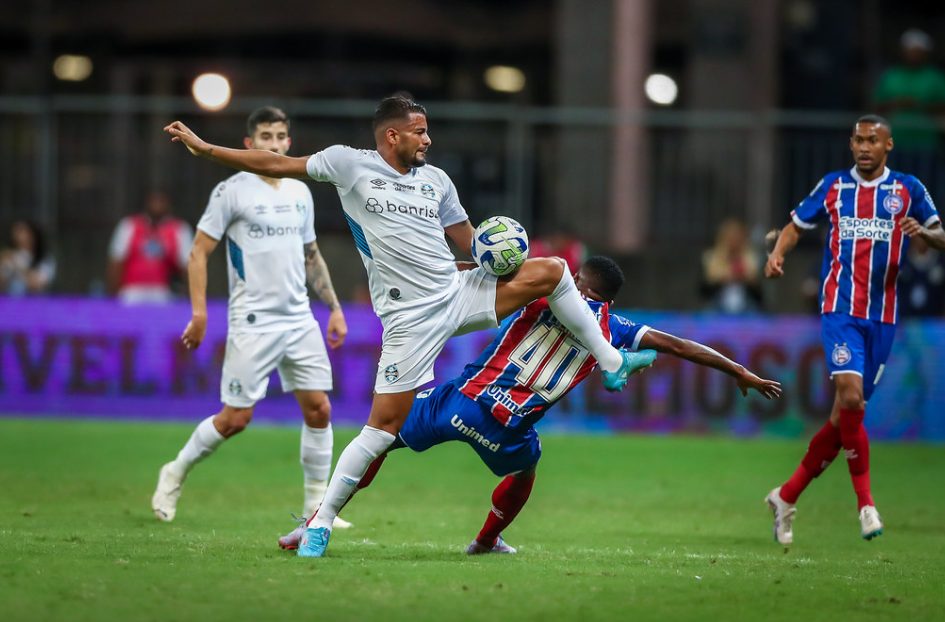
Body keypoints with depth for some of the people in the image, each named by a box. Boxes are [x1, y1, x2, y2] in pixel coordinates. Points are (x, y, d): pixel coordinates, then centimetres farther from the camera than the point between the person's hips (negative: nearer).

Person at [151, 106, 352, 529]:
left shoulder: (299, 192, 12)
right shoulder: (232, 191, -6)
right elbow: (199, 252, -6)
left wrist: (334, 308, 16)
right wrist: (199, 312, -13)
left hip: (299, 320, 5)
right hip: (253, 322, -5)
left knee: (318, 409, -1)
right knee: (236, 418, -5)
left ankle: (315, 506, 8)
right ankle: (175, 474, 17)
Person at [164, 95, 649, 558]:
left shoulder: (436, 180, 12)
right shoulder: (350, 165, -1)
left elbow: (468, 240, 18)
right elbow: (276, 164, 4)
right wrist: (204, 148, 3)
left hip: (460, 292, 5)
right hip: (411, 318, -5)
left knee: (550, 270, -4)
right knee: (384, 425, -9)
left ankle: (610, 363, 10)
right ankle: (321, 522, 1)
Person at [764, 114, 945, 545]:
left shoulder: (907, 189, 5)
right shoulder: (833, 186, 6)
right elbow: (796, 225, 15)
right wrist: (778, 253, -5)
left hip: (883, 316, 2)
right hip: (840, 310, -2)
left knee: (848, 412, 4)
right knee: (850, 395, -22)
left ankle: (787, 497, 17)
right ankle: (865, 502, -13)